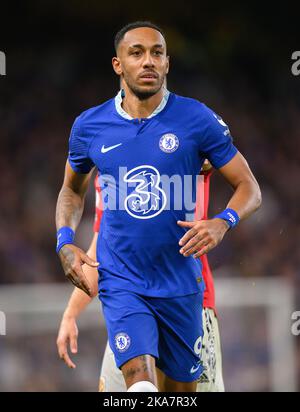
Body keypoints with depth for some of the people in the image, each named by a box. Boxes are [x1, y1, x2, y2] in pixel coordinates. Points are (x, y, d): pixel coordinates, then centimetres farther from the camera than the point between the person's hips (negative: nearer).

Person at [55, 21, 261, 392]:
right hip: (121, 283, -1)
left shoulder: (197, 119, -5)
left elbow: (249, 188, -1)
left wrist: (223, 222, -22)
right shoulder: (89, 126, 1)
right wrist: (65, 243, 1)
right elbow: (72, 190, 19)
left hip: (181, 283, 1)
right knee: (141, 382, -22)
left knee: (182, 388, 12)